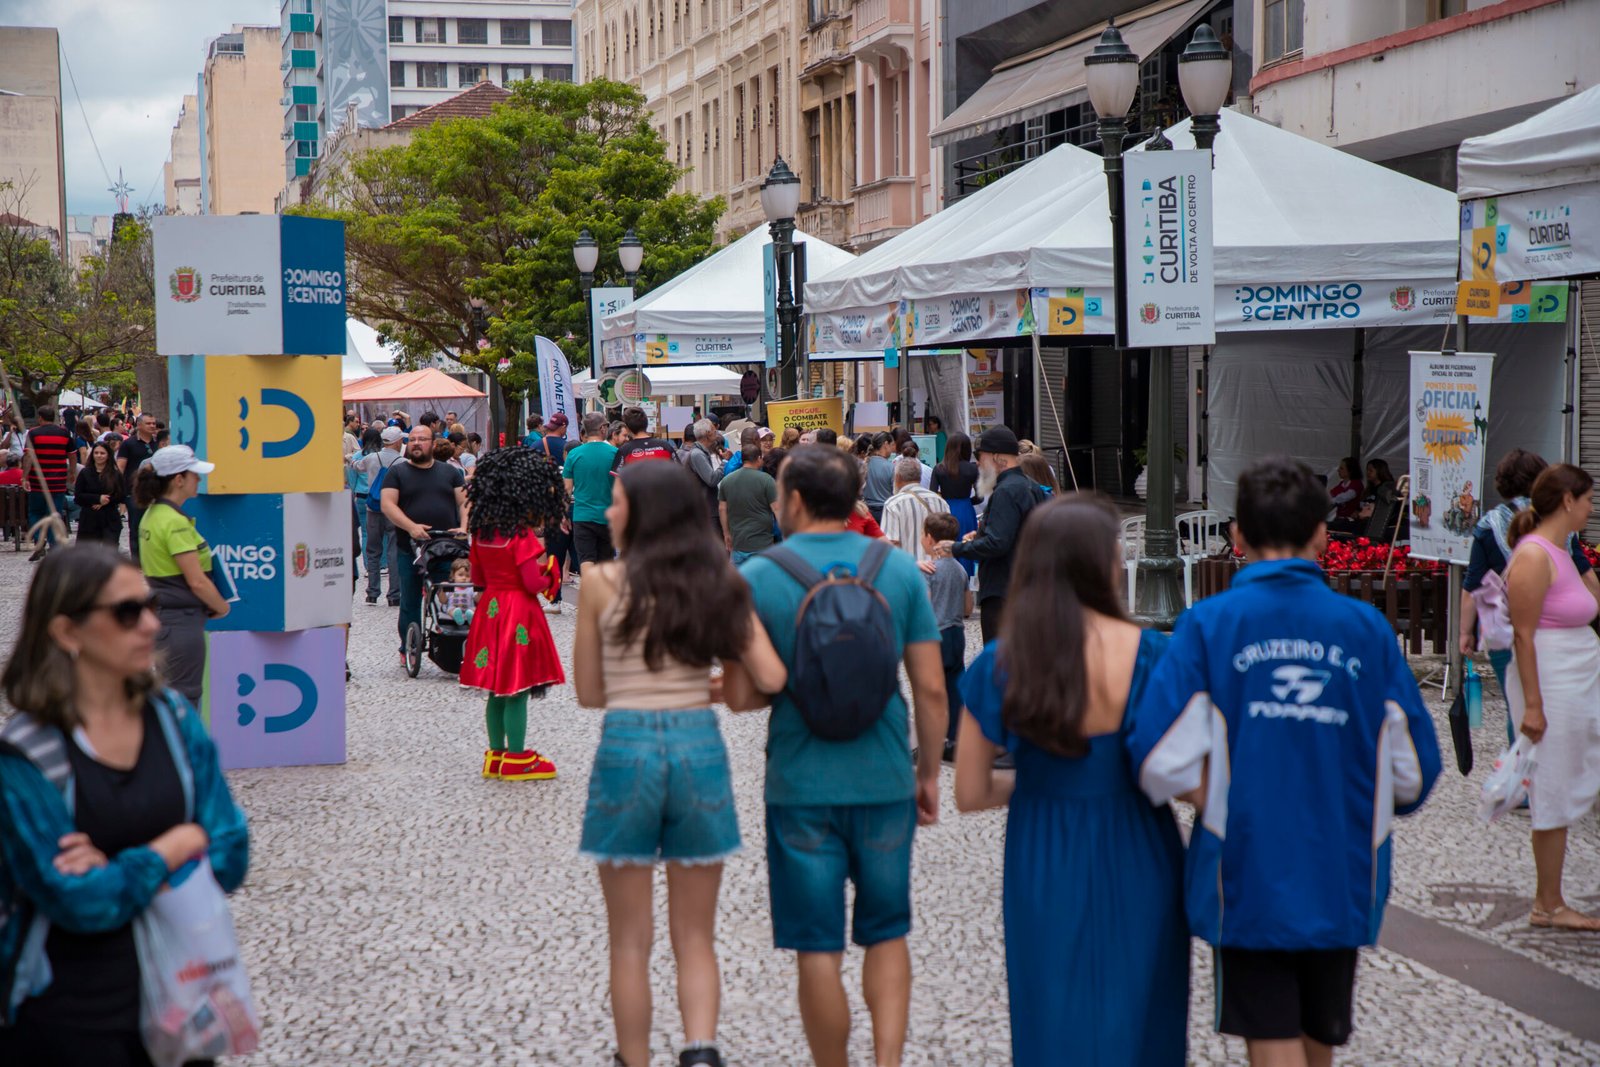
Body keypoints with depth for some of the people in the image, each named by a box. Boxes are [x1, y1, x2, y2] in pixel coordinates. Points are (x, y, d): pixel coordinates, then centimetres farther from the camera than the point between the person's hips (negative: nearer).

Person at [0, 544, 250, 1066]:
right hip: (70, 1020, -5)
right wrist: (176, 846, -10)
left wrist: (119, 871, -14)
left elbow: (230, 856, -2)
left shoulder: (172, 716, 1)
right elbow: (79, 901, -20)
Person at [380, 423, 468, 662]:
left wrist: (463, 527, -10)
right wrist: (411, 527, -19)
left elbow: (464, 502, 9)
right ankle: (408, 649, 15)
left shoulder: (450, 472, 14)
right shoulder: (397, 472, 7)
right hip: (410, 549, -1)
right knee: (410, 603, 5)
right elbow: (387, 505, -5)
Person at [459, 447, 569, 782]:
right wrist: (548, 577, 0)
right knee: (516, 691, -1)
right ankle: (516, 758, 5)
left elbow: (478, 579, 13)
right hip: (519, 613, -7)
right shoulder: (523, 536, -17)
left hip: (490, 609, 7)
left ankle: (496, 754, 21)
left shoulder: (481, 532, 5)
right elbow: (534, 583, -19)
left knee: (496, 689, 14)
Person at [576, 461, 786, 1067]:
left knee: (630, 942, 10)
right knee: (695, 937, 12)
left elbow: (589, 692, 3)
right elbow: (771, 679, -2)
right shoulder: (719, 585, 5)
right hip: (701, 746, 3)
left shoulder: (602, 582, -3)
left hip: (627, 746, -2)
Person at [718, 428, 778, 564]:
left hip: (738, 543, 4)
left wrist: (726, 534, 19)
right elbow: (777, 509, -11)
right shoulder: (766, 480, -9)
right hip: (762, 543, -4)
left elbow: (722, 509, 10)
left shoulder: (727, 480, 5)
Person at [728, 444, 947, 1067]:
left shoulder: (758, 577, -7)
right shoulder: (899, 570, -1)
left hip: (802, 784, -2)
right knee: (886, 935, 16)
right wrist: (928, 772, 11)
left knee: (818, 949, 8)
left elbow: (740, 696, -8)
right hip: (885, 781, 2)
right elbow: (931, 688, -1)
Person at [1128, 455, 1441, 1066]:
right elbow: (1413, 768, 2)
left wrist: (1223, 806, 1)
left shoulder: (1209, 624, -7)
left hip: (1247, 879, -3)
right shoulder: (1367, 628, -1)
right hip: (1343, 881, 3)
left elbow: (1161, 757, -16)